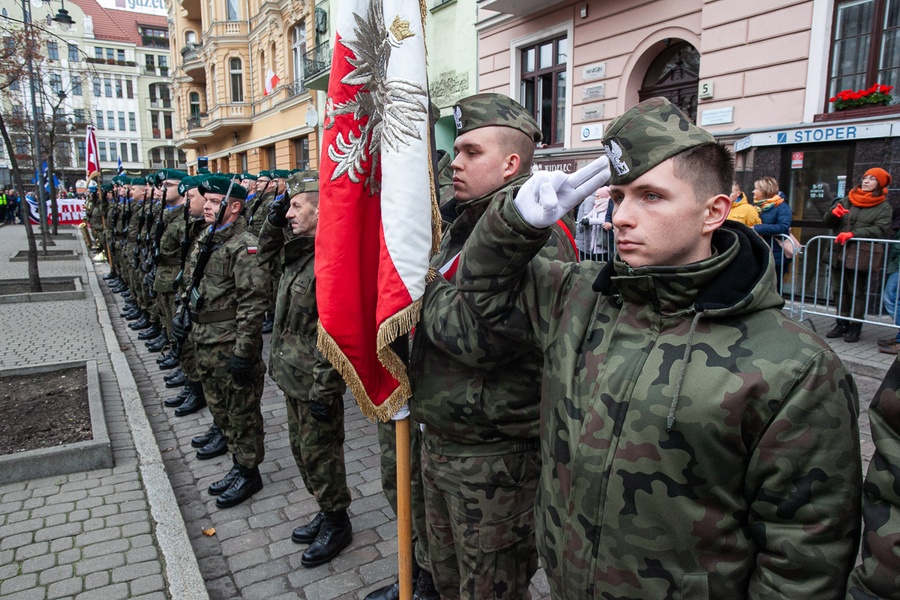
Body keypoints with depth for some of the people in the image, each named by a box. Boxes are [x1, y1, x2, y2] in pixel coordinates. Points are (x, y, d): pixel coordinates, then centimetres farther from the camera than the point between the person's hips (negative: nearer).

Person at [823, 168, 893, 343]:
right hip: (839, 253, 4)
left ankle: (856, 327, 5)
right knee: (841, 290, 9)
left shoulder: (884, 208, 4)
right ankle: (842, 324, 18)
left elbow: (880, 230, -9)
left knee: (858, 292, 0)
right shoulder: (846, 202, 14)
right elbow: (826, 222, 10)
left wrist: (853, 234, -21)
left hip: (861, 255, -4)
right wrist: (833, 213, -12)